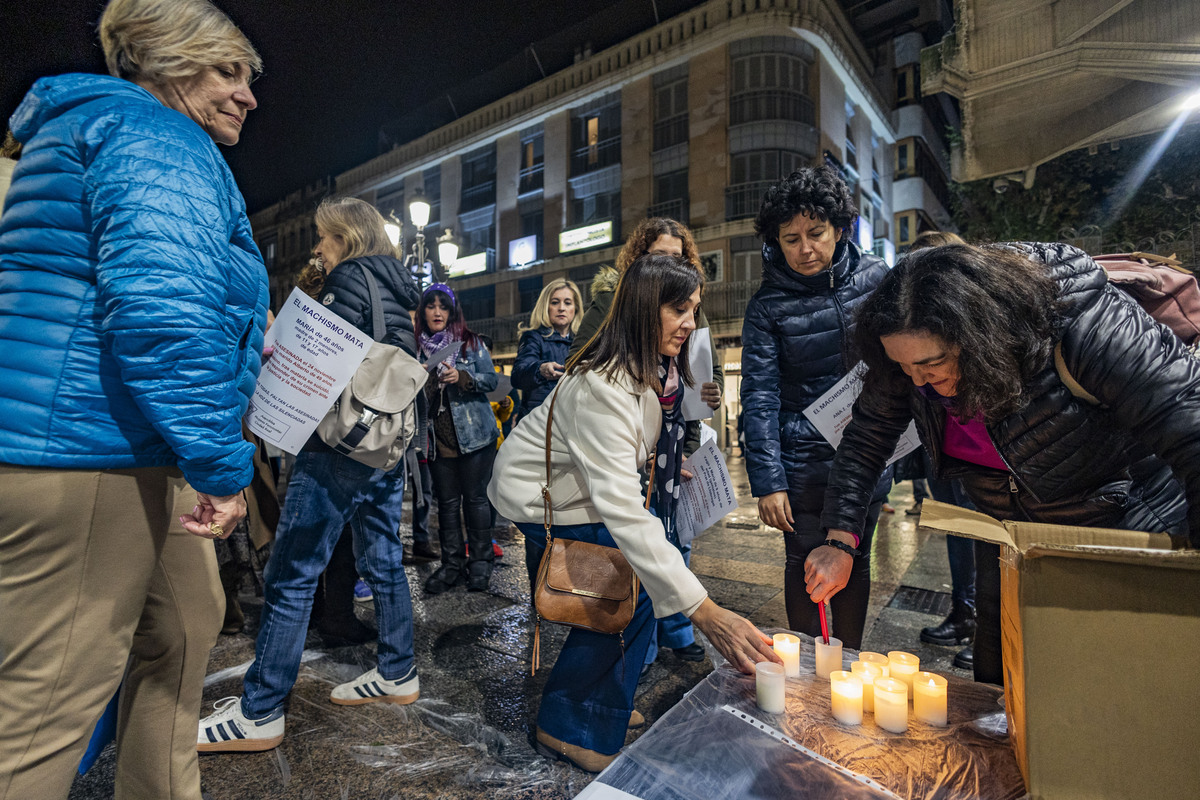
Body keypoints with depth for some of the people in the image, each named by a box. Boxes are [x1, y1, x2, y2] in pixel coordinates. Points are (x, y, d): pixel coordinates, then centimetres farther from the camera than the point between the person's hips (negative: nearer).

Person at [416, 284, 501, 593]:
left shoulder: (471, 342, 2)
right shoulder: (417, 347, 10)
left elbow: (492, 379, -2)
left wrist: (462, 377, -18)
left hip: (473, 434, -3)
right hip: (437, 437, 3)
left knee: (475, 497, 3)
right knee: (447, 501, 9)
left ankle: (480, 562, 15)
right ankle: (452, 564, 20)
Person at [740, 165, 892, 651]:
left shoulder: (875, 277, -1)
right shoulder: (768, 305, -9)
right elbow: (759, 397, -13)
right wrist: (767, 480, -18)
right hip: (803, 459, -3)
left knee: (855, 559, 15)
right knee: (805, 564, 7)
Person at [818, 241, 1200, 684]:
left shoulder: (1086, 325, -32)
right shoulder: (916, 351, -18)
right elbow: (867, 437, -8)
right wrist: (840, 540, -15)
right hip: (1009, 543, 4)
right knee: (993, 689, 16)